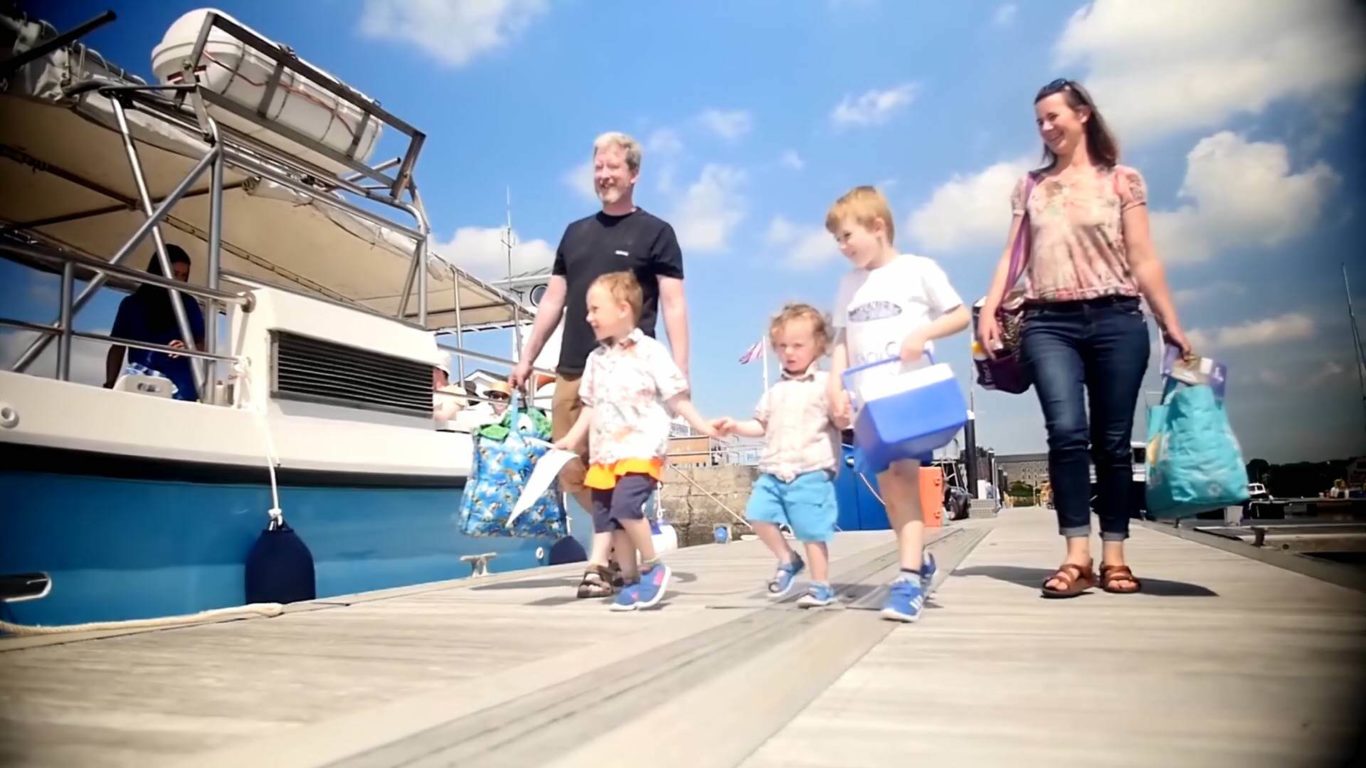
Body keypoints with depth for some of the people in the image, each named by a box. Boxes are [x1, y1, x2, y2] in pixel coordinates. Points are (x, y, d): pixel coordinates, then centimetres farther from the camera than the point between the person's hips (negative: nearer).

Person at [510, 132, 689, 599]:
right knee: (571, 473, 7)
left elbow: (674, 306, -3)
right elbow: (552, 302, 20)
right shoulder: (576, 233, 18)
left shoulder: (655, 232, 4)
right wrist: (527, 359, 15)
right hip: (572, 372, 6)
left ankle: (599, 562, 7)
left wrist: (679, 371, -12)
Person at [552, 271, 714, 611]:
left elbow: (676, 397, -4)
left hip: (642, 449, -7)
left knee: (625, 506, -24)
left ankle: (653, 566, -2)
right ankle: (630, 578, 21)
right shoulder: (596, 359, 14)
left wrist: (702, 426, -11)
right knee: (606, 517, 6)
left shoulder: (651, 351, -5)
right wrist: (571, 439, 11)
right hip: (604, 453, 7)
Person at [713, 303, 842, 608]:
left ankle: (821, 586, 17)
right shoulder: (776, 390, 17)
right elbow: (762, 425, 21)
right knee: (757, 515, -5)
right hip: (773, 471, 6)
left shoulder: (825, 385, -2)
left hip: (811, 472, -6)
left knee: (812, 531, -2)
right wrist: (735, 426, 8)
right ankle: (787, 560, 19)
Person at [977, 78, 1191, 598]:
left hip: (1115, 321, 0)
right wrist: (988, 310, -3)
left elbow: (1143, 260, 5)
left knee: (1113, 439, 0)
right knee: (1067, 432, -15)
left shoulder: (1122, 181, 10)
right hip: (1049, 324, 1)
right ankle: (1077, 557, -12)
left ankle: (1114, 557, 9)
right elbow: (1012, 256, 11)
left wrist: (1171, 324, -1)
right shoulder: (1030, 187, 17)